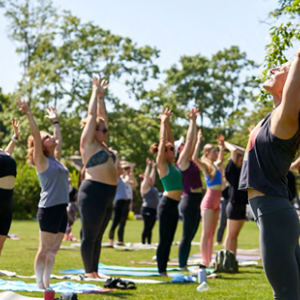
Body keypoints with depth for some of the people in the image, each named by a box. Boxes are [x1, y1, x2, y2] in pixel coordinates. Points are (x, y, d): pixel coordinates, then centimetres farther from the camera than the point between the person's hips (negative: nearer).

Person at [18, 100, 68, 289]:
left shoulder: (55, 159, 17)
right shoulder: (41, 160, -3)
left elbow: (59, 140, 30)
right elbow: (36, 135, -11)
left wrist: (55, 121, 36)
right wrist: (28, 113, -13)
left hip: (61, 209, 8)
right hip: (49, 209, -8)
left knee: (53, 250, 9)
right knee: (44, 250, -4)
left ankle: (47, 284, 14)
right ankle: (40, 285, 1)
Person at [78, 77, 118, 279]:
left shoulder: (102, 145, 17)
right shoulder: (88, 142, -4)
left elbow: (103, 118, 22)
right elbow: (92, 115, -4)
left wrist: (101, 97, 20)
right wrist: (96, 93, 4)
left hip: (108, 194, 9)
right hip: (93, 193, -9)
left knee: (98, 236, 11)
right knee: (90, 236, -4)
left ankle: (94, 271, 16)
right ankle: (89, 272, 0)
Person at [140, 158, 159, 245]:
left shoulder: (152, 187, 15)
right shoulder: (145, 187, -7)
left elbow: (152, 176, 23)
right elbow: (146, 176, -14)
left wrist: (153, 167, 22)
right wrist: (148, 165, -12)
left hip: (153, 209, 9)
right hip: (147, 209, -9)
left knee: (150, 228, 8)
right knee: (147, 227, -8)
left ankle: (149, 243, 11)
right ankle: (143, 243, -6)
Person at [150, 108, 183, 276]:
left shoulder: (172, 164, 14)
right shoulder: (162, 164, -7)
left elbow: (170, 140, 18)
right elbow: (163, 141, -9)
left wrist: (167, 123, 15)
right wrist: (164, 123, -5)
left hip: (174, 205, 8)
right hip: (167, 204, -8)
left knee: (169, 240, 9)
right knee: (164, 240, -5)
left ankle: (164, 270, 13)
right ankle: (161, 271, -2)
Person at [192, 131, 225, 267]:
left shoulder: (215, 165, 15)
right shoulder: (205, 166, -7)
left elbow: (221, 159, 39)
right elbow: (195, 158, -28)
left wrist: (222, 145, 32)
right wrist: (198, 142, -24)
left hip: (216, 202, 8)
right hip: (209, 201, -8)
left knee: (212, 233, 9)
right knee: (206, 233, -7)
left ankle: (209, 261, 12)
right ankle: (204, 262, -6)